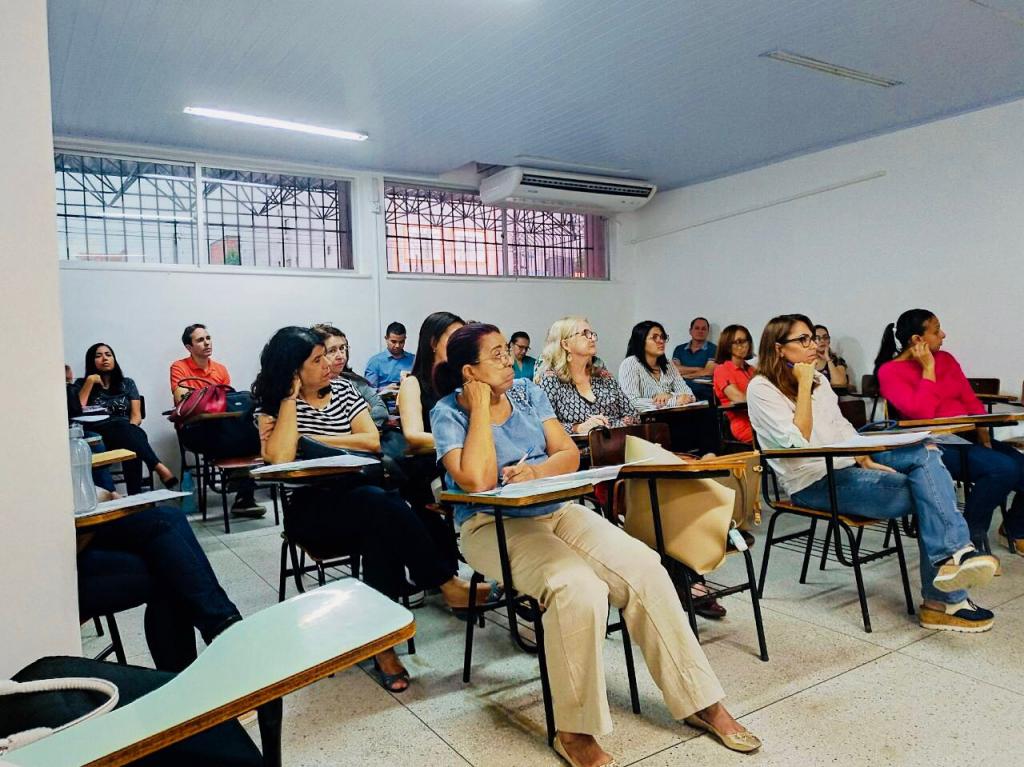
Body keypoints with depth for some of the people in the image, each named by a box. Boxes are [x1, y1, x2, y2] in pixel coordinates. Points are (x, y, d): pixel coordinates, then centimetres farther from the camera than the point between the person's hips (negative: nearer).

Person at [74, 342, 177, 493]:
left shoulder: (127, 383, 21)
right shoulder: (81, 384, 17)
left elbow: (136, 416, 9)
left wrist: (129, 433, -12)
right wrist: (90, 381, 0)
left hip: (128, 432, 2)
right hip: (98, 436, -2)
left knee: (133, 441, -37)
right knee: (122, 426, -38)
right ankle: (159, 467, -53)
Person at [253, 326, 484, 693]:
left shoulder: (343, 389, 11)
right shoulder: (273, 405, 2)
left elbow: (372, 440, 1)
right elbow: (279, 458, -17)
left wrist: (315, 439, -5)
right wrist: (290, 398, -11)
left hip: (362, 501, 4)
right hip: (311, 511, -3)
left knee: (383, 522, -33)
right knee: (383, 504, -33)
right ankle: (447, 583, -20)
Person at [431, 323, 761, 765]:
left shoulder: (527, 393, 8)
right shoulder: (448, 413, -6)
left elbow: (569, 456, 5)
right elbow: (477, 481, -21)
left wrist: (536, 470, -16)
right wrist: (481, 406, -16)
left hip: (557, 510, 5)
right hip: (494, 525, -5)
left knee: (645, 570, -15)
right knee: (578, 588, -32)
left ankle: (700, 701, -1)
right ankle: (574, 731, -14)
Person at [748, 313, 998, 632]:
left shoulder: (819, 379, 16)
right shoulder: (761, 389, -8)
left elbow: (843, 428, 17)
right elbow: (796, 441, -19)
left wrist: (867, 461, 0)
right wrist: (804, 386, -16)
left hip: (847, 464, 7)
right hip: (813, 483, -7)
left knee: (926, 454, -17)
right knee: (923, 494, -19)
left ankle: (953, 556, -23)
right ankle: (945, 599, -14)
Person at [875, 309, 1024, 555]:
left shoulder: (946, 358, 15)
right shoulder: (889, 371, -5)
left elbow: (971, 400, 13)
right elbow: (921, 413, -18)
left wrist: (983, 432, -5)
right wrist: (928, 369, -12)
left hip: (967, 436, 7)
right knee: (1003, 469, -28)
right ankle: (972, 536, -8)